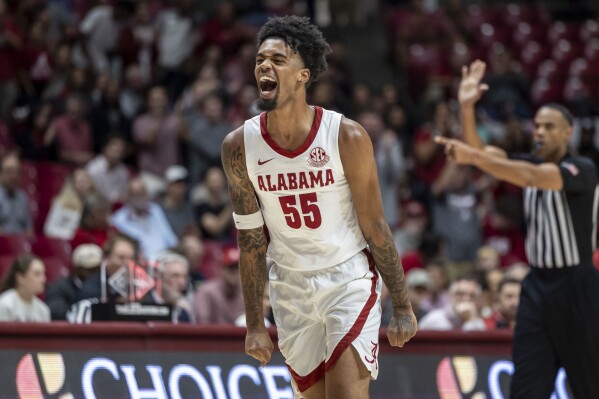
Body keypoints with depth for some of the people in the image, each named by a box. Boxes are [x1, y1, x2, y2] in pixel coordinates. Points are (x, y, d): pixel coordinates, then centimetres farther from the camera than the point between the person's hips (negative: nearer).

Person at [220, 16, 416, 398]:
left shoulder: (347, 136, -15)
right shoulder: (239, 146, -7)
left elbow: (375, 227, -8)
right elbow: (251, 239, 0)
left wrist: (403, 306, -5)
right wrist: (255, 325, 1)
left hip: (349, 280, -3)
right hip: (290, 288, 3)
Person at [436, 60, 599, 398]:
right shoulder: (532, 164, 10)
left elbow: (531, 177, -30)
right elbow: (482, 155, -3)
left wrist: (473, 156, -39)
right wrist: (467, 109, -19)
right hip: (538, 284, 6)